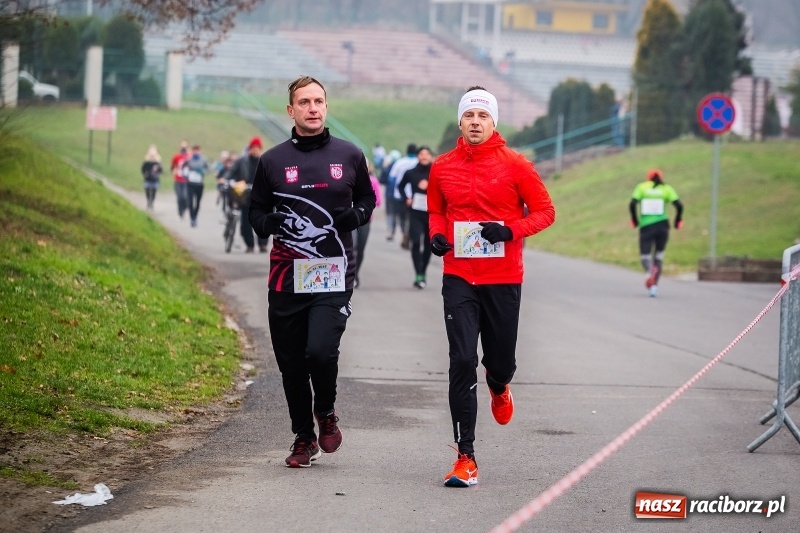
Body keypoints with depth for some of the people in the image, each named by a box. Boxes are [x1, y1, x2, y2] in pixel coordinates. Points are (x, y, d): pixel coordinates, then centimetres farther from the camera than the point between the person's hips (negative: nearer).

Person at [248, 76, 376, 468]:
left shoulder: (349, 156, 7)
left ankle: (326, 412, 12)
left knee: (321, 352, -19)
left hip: (333, 274, -2)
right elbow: (255, 212, 14)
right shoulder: (273, 160, 7)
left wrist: (355, 216, -4)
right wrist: (268, 223, -9)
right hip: (286, 278, 2)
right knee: (291, 365, 6)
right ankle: (304, 438, 25)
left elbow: (367, 200, 19)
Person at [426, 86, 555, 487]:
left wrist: (511, 231, -16)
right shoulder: (443, 168, 5)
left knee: (501, 359, 9)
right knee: (462, 362, -10)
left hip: (504, 279, -1)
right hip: (459, 278, 1)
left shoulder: (514, 165, -2)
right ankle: (465, 458, -8)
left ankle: (498, 387, 51)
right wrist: (436, 235, -2)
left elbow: (544, 211, 1)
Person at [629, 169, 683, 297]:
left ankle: (650, 271, -31)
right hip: (662, 225, 1)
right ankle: (654, 286, 7)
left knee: (644, 256, 5)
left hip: (645, 227, -1)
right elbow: (679, 206, -4)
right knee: (658, 256, 17)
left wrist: (634, 220, 7)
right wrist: (678, 221, 10)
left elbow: (632, 204, -6)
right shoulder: (666, 188, 7)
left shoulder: (642, 187, 7)